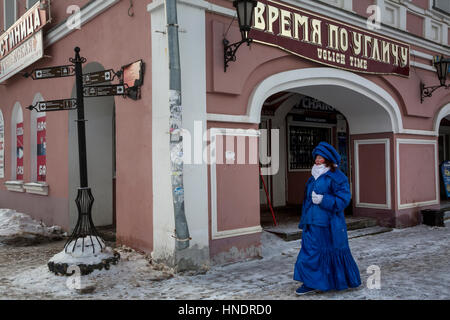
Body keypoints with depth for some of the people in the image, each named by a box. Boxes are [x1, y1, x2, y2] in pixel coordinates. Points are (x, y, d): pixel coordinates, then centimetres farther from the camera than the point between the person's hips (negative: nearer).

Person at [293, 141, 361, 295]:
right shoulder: (314, 177, 14)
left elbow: (343, 200, -15)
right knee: (310, 250, 5)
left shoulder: (337, 177, -9)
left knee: (332, 252, 2)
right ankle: (311, 284, 14)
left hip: (329, 224, -7)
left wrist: (323, 199, -23)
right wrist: (304, 221, 18)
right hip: (313, 223, 7)